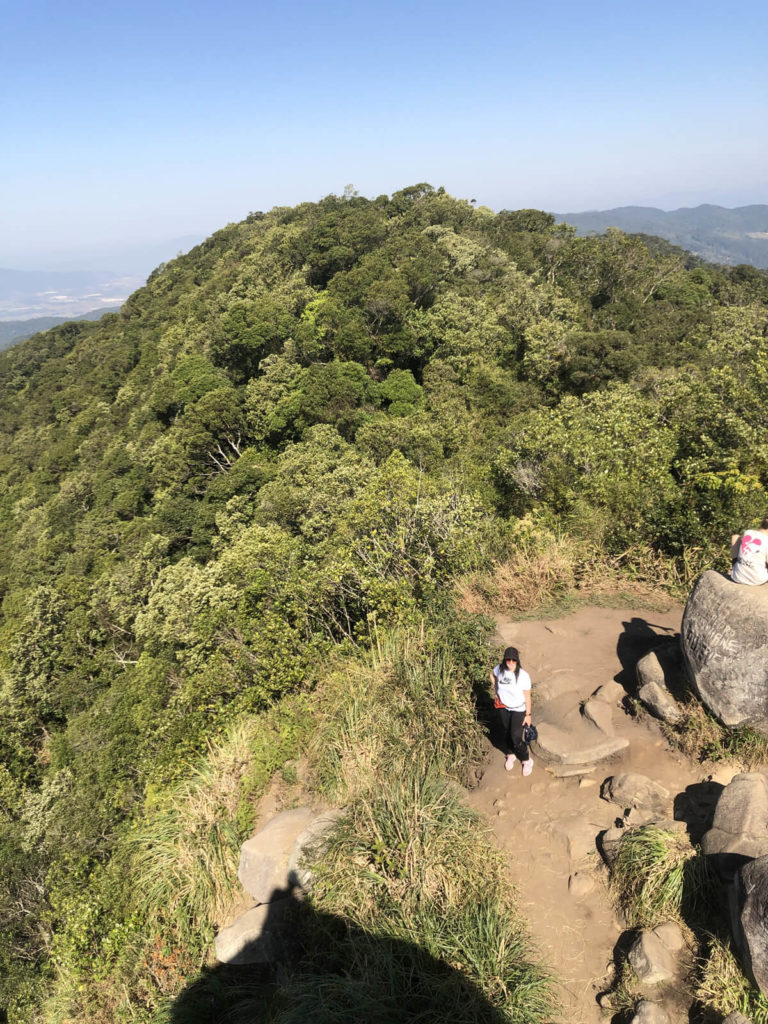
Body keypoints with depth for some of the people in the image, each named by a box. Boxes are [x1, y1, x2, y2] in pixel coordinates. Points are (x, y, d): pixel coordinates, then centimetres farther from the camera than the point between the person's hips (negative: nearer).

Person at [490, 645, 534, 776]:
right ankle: (510, 755, 46)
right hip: (503, 707, 4)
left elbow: (527, 697, -16)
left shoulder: (523, 675, -26)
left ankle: (526, 760, 24)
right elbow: (492, 674, 10)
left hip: (518, 709, -4)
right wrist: (496, 689, 4)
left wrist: (528, 715, -9)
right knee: (507, 732, 20)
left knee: (516, 737, -2)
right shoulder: (500, 669, -17)